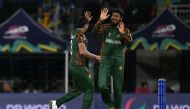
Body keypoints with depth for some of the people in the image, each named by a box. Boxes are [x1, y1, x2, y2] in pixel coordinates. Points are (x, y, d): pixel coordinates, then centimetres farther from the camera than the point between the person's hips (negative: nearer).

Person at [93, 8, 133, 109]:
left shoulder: (125, 30, 7)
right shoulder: (105, 27, 7)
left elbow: (129, 41, -10)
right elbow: (95, 31, -11)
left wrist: (122, 33, -25)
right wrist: (100, 20, -22)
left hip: (119, 60, 1)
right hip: (106, 58, -1)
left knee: (118, 87, 4)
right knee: (102, 85, -16)